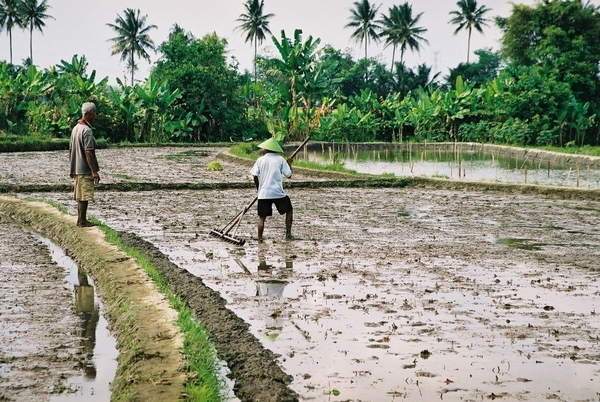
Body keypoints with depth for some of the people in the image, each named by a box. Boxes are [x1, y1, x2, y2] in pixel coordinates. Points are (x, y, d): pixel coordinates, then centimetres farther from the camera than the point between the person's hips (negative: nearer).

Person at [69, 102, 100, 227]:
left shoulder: (75, 128, 10)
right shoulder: (87, 130, -17)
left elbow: (71, 149, 15)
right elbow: (88, 152, -21)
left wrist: (71, 168, 22)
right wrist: (94, 171, -19)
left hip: (76, 168, 9)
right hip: (85, 169, -9)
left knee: (80, 196, 15)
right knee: (84, 196, -1)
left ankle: (80, 219, 22)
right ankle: (82, 221, 4)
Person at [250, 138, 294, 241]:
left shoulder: (260, 160, 4)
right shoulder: (280, 159, 1)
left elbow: (255, 176, -1)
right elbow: (289, 175, -1)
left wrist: (258, 188, 15)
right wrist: (289, 163, 15)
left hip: (263, 194, 1)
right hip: (278, 193, -1)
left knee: (262, 217, 8)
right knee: (289, 210, 19)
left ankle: (260, 238, 1)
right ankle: (288, 233, 15)